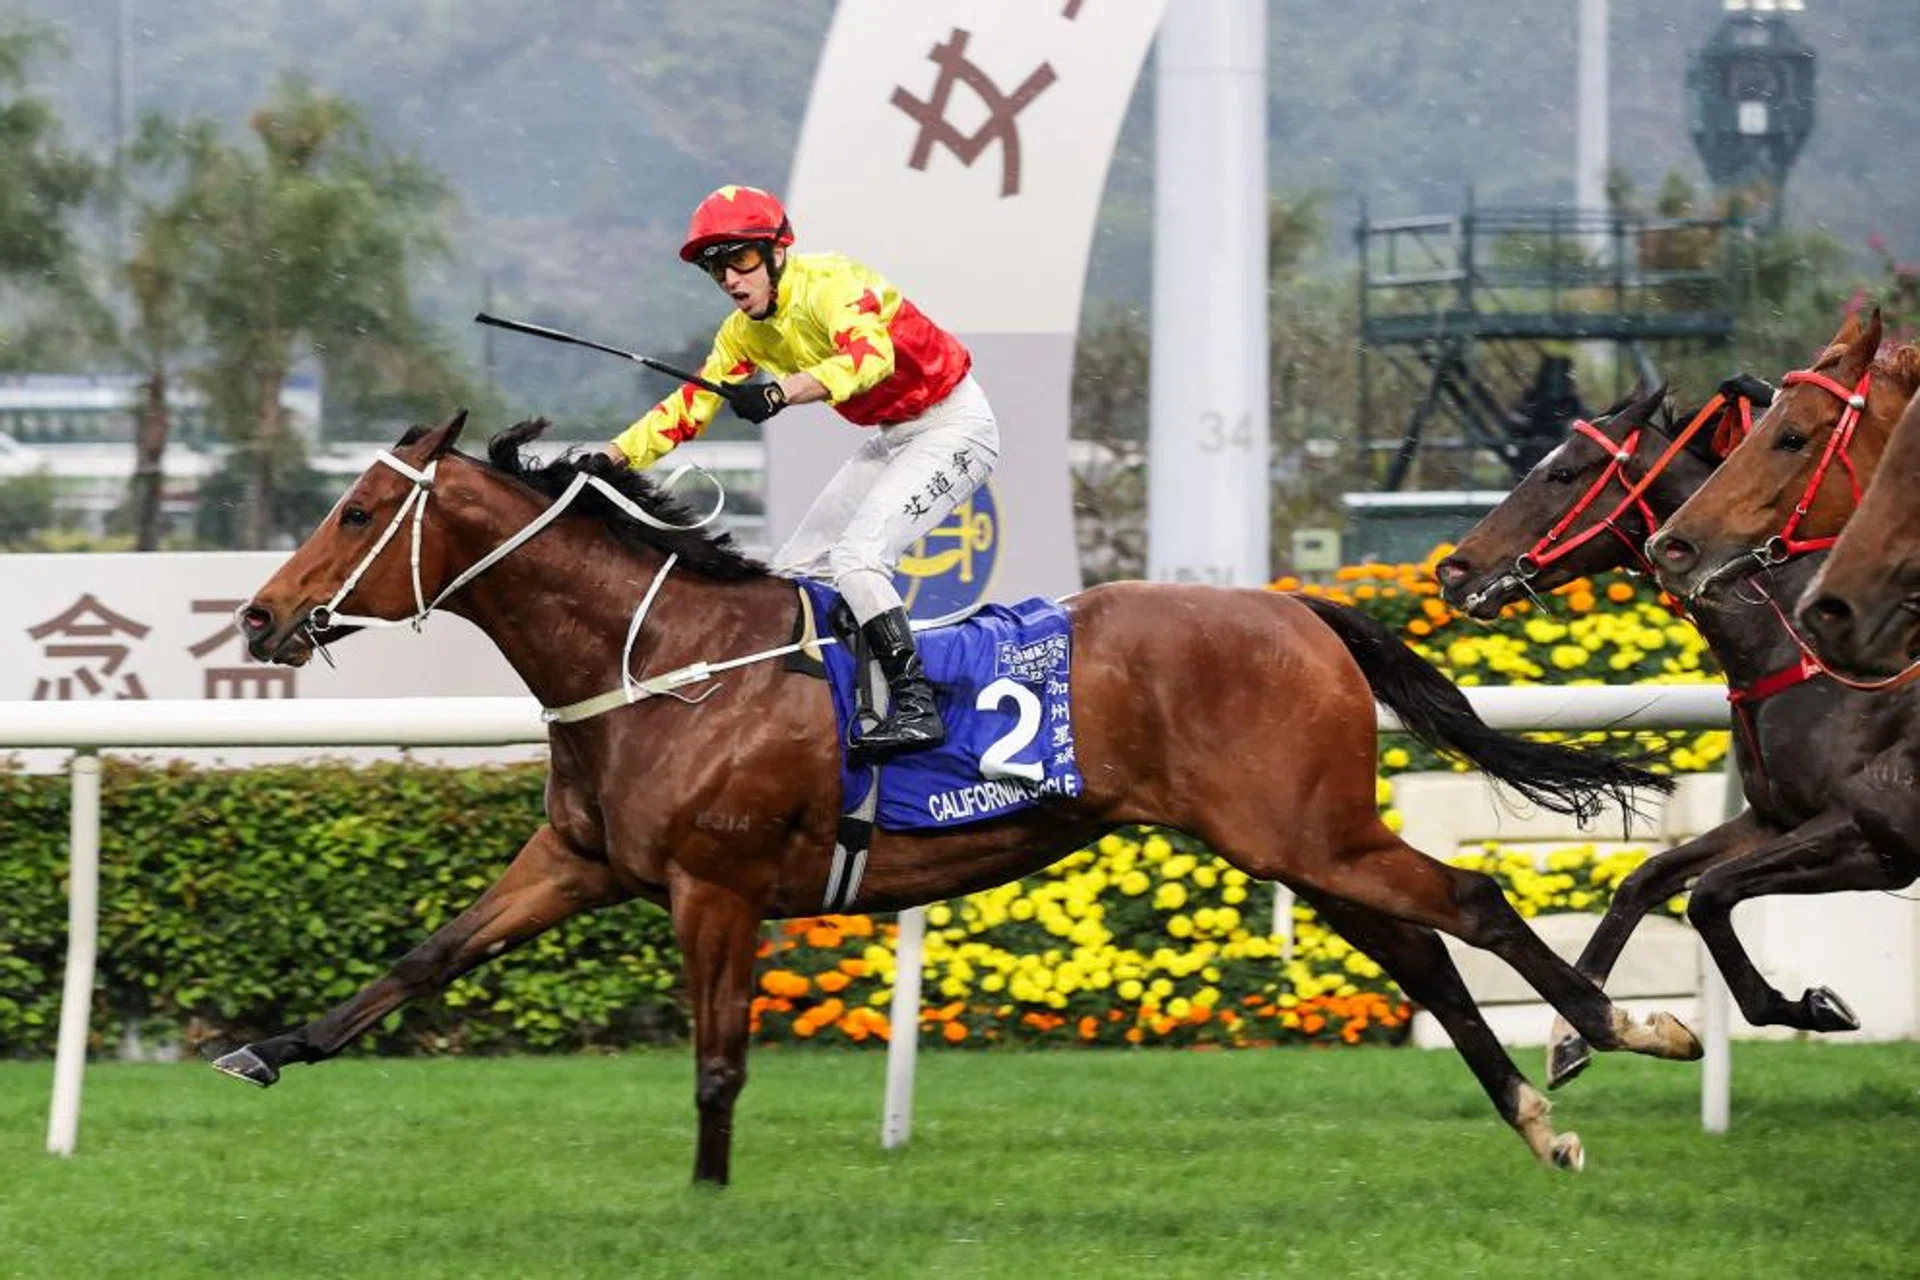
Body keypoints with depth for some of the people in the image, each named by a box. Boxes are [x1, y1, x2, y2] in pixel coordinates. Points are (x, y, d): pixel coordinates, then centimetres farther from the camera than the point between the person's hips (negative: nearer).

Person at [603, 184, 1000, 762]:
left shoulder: (830, 283, -25)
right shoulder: (744, 333, 1)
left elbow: (871, 355, -44)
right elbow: (691, 406, 6)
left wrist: (779, 392, -57)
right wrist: (611, 457, -7)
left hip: (955, 425, -10)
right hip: (893, 438, 10)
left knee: (856, 555, -26)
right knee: (793, 571, 9)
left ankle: (916, 707, -28)